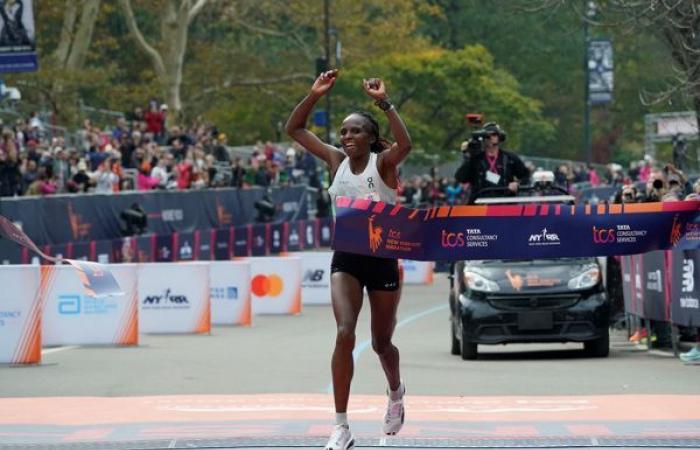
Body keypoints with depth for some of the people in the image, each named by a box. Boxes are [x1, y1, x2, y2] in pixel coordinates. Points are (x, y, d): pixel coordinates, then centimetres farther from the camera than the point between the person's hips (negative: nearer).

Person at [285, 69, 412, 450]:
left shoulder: (383, 162, -9)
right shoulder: (336, 160, 2)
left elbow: (404, 145, -33)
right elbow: (294, 129, 6)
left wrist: (384, 103, -35)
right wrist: (314, 96, -7)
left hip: (383, 259, -2)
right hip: (346, 259, 2)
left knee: (381, 343, 12)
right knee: (344, 333, -19)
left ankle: (396, 392, 47)